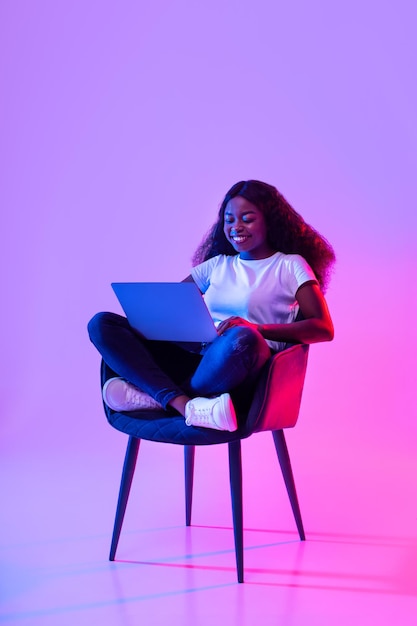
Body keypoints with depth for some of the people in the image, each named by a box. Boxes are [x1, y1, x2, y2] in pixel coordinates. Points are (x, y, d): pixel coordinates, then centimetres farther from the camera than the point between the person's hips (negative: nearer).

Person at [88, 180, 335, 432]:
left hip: (240, 373, -5)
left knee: (242, 339, -41)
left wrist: (256, 329, -18)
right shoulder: (217, 264, 24)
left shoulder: (289, 265, 10)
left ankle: (155, 395, -20)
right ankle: (185, 405, -32)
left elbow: (324, 328, -4)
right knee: (102, 323, -12)